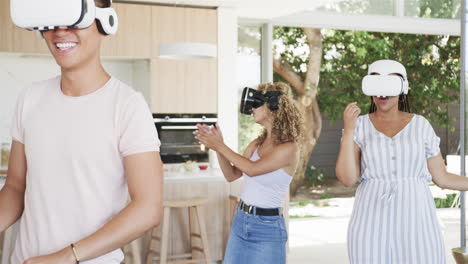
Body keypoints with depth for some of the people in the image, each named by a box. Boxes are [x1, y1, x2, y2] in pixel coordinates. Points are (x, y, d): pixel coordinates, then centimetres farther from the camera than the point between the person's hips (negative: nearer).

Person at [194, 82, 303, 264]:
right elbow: (232, 175, 11)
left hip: (267, 226, -7)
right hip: (240, 220, 7)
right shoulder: (257, 144, 7)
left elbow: (252, 169, -21)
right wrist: (217, 146, -3)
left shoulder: (289, 148, -13)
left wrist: (220, 146, -15)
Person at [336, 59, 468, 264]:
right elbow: (347, 178, -7)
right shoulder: (359, 126, 3)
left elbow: (441, 178, 10)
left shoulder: (421, 126, 6)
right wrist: (348, 130, -15)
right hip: (372, 223, -1)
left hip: (415, 220, 1)